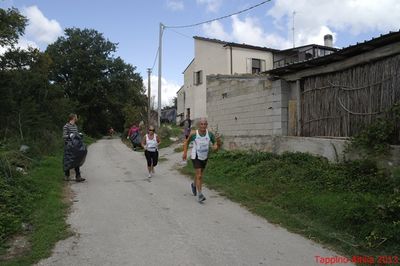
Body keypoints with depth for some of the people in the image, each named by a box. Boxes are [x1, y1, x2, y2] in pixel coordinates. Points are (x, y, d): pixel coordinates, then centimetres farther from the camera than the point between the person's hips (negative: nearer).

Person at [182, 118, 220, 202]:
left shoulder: (210, 134, -15)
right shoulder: (193, 134, -18)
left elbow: (215, 142, -4)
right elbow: (187, 142, -1)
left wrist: (216, 146, -28)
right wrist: (185, 152, -7)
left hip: (204, 157, 4)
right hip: (195, 157, -4)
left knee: (199, 174, 21)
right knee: (199, 175, -15)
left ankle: (194, 185, 51)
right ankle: (199, 195, -10)